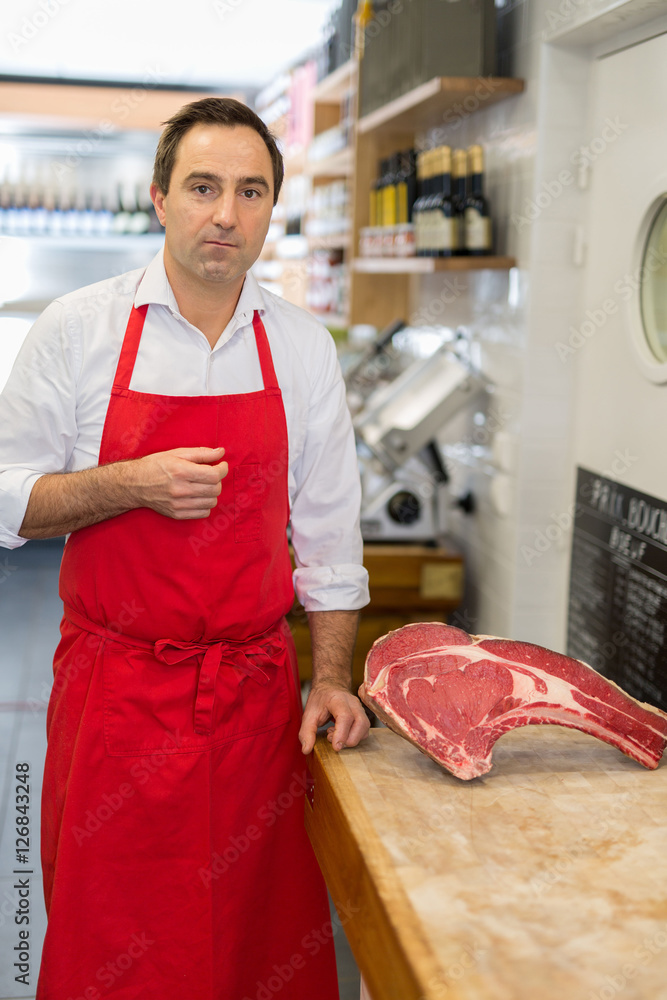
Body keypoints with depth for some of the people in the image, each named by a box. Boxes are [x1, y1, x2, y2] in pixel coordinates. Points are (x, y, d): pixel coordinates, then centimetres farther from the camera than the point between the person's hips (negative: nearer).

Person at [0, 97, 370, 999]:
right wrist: (129, 485, -17)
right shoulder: (76, 330, -3)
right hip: (114, 684, -1)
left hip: (255, 691, 2)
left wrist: (332, 677, 1)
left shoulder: (303, 346, 4)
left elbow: (327, 524, 7)